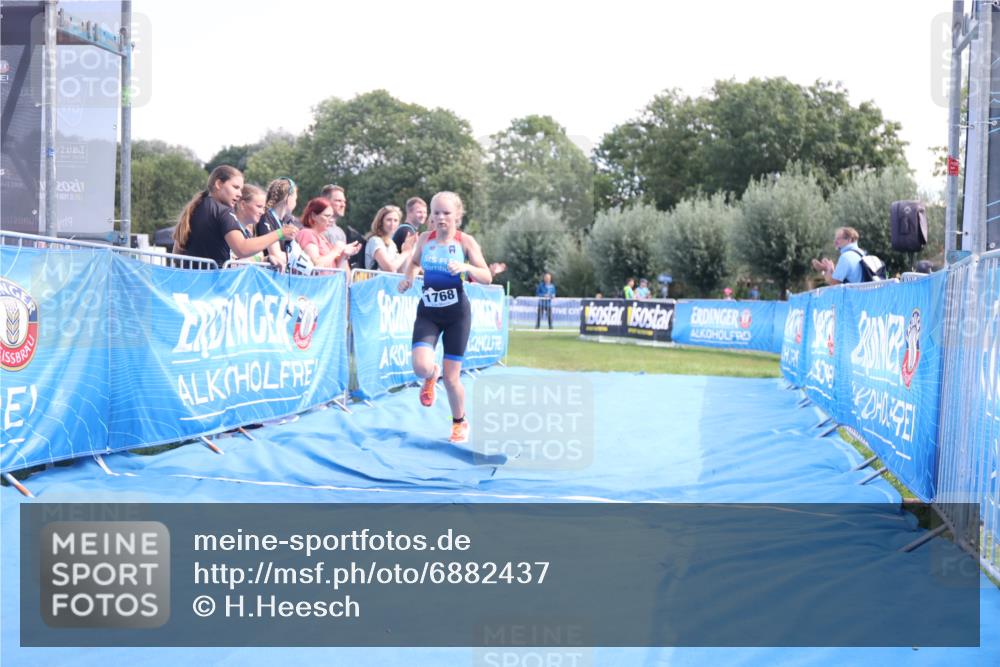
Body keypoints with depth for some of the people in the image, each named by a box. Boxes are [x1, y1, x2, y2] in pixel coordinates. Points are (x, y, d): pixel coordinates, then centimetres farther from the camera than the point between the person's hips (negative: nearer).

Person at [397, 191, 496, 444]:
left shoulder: (465, 241, -7)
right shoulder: (425, 238, 1)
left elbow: (487, 277, -10)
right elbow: (414, 261, 22)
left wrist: (466, 267, -28)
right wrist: (408, 278, 2)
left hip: (456, 312, -2)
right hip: (428, 311, 2)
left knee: (451, 378, 1)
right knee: (421, 367, -22)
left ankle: (460, 422, 29)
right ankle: (431, 376, 18)